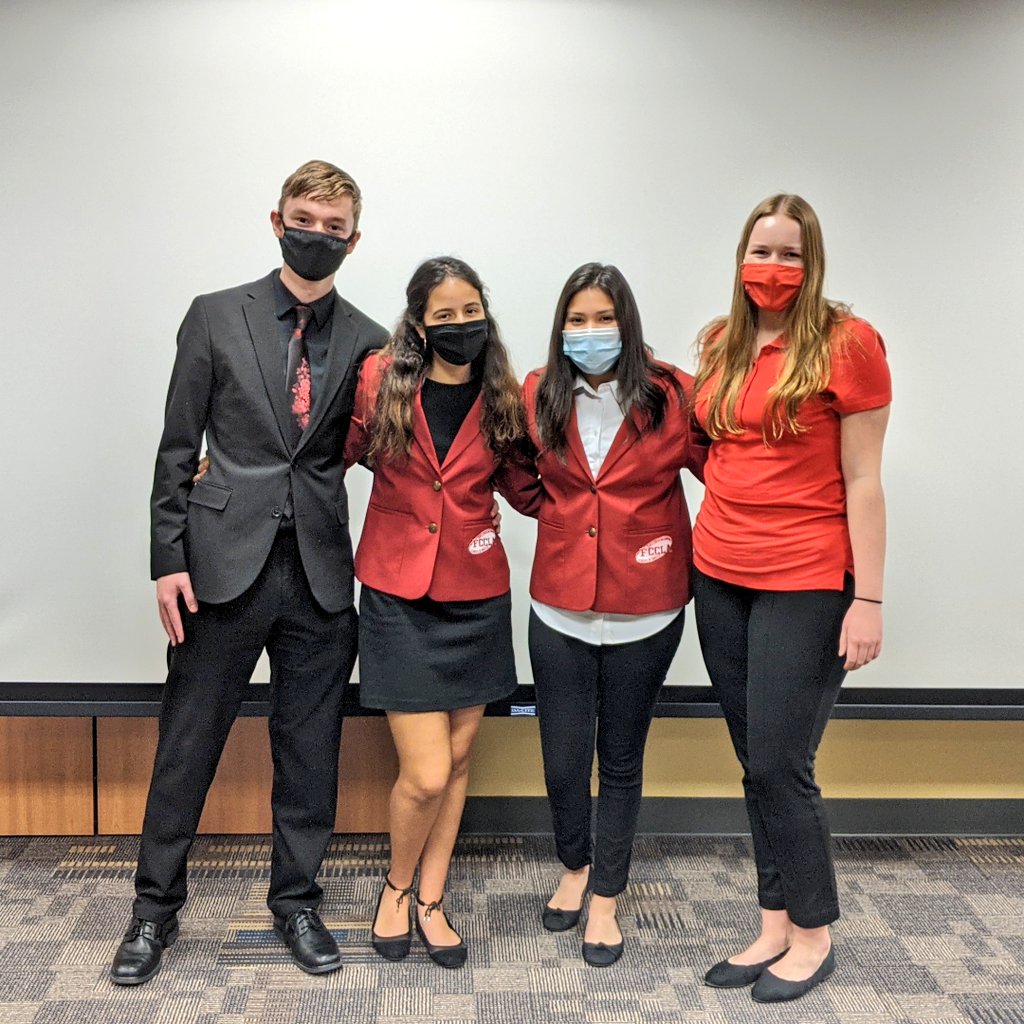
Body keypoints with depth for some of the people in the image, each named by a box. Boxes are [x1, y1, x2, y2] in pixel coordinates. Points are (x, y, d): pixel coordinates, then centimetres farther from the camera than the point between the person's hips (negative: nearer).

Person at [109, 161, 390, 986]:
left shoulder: (366, 342, 6)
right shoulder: (216, 317, 2)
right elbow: (178, 449, 1)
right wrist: (169, 559, -4)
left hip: (320, 574, 2)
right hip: (225, 566, -1)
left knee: (310, 750, 11)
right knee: (186, 745, 8)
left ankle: (297, 900, 30)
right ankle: (157, 906, 27)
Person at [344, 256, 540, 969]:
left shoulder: (502, 401, 0)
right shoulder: (381, 383, -7)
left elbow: (528, 490, 10)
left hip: (475, 596, 3)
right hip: (399, 596, -3)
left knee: (458, 757, 11)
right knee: (426, 774, -6)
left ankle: (431, 901, 31)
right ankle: (397, 887, 25)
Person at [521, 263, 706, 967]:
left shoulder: (672, 395, -5)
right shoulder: (538, 397, 1)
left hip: (644, 612, -1)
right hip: (561, 609, 2)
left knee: (621, 759, 12)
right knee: (563, 760, 7)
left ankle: (605, 899, 31)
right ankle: (575, 867, 38)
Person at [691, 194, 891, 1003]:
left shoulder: (846, 342, -8)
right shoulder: (722, 343, 9)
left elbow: (863, 481, -9)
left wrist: (868, 598, -12)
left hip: (806, 583, -6)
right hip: (720, 576, 6)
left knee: (781, 765, -1)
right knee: (754, 762, 11)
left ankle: (813, 935, 21)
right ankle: (775, 926, 26)